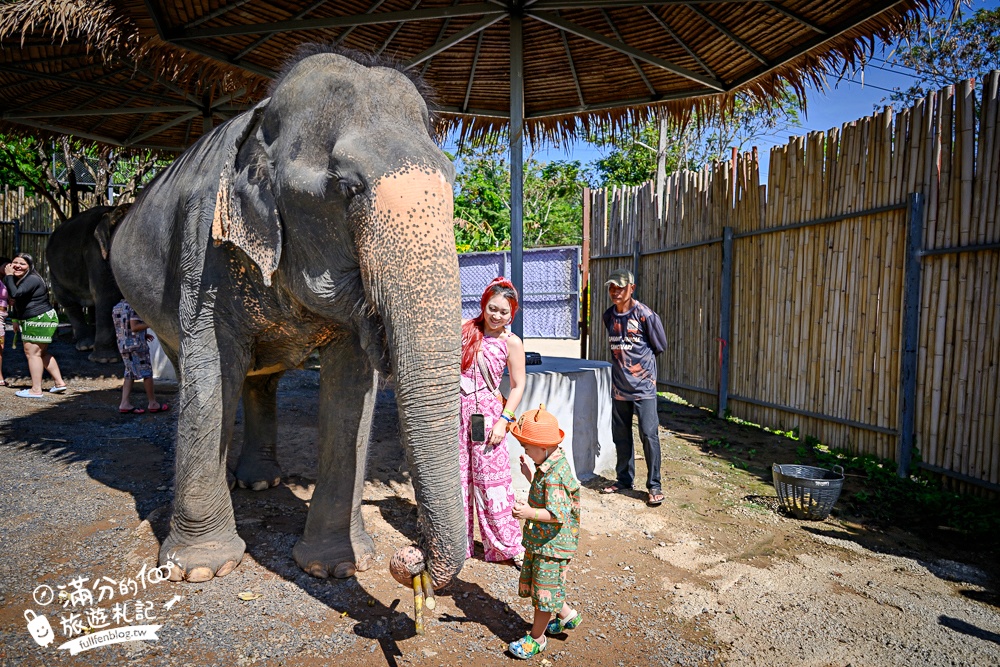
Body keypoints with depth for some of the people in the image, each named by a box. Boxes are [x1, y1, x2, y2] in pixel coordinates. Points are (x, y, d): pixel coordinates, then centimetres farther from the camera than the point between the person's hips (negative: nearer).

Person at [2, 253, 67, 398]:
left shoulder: (32, 279, -18)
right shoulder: (19, 279, 14)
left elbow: (15, 294, -29)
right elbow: (18, 302, 23)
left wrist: (8, 276, -20)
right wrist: (16, 320, 23)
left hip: (40, 320, -11)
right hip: (33, 321, 11)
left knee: (32, 353, -7)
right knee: (42, 353, 16)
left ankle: (36, 390, -3)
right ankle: (59, 382, 21)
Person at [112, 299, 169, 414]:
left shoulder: (116, 308, 14)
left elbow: (123, 330, 17)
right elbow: (134, 327, -20)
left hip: (123, 346, 8)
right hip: (136, 345, -8)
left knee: (130, 374, 11)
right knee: (147, 374, -1)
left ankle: (125, 404, 4)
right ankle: (152, 403, 4)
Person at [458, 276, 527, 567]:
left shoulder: (511, 342, -3)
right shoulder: (464, 327, 3)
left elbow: (518, 385, -1)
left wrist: (504, 420, -8)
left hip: (486, 413, -3)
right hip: (456, 409, 3)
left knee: (490, 479, 1)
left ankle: (509, 546, 16)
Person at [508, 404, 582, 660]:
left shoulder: (554, 475, -29)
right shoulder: (551, 465, 3)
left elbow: (558, 514, -31)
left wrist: (530, 513, -41)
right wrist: (529, 475, 13)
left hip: (552, 544, -11)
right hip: (539, 540, 11)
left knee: (543, 591, 7)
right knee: (534, 583, 23)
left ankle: (536, 638, 26)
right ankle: (567, 615, 41)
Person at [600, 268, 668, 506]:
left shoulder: (644, 314, -11)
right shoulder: (609, 315, 6)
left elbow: (660, 345, -1)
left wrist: (641, 361, 9)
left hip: (643, 383, -6)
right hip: (619, 384, 6)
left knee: (649, 434, -5)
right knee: (621, 435, 13)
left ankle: (654, 485, 8)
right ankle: (624, 479, 28)